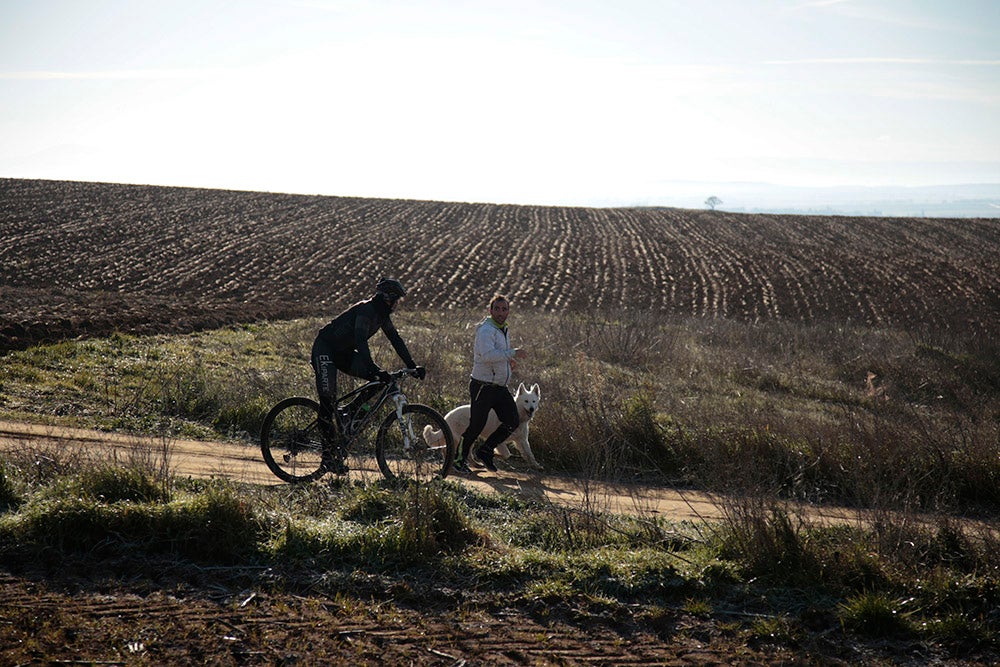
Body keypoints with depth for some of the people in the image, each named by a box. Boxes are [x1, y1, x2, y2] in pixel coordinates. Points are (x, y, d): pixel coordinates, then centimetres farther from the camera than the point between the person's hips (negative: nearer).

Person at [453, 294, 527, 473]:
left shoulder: (504, 330, 15)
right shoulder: (486, 330, -16)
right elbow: (487, 354, -33)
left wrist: (507, 360, 12)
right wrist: (512, 353, -35)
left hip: (500, 388, 8)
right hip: (482, 386, -8)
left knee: (512, 422, 1)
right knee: (476, 425, -1)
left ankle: (484, 452, 14)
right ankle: (459, 458, 18)